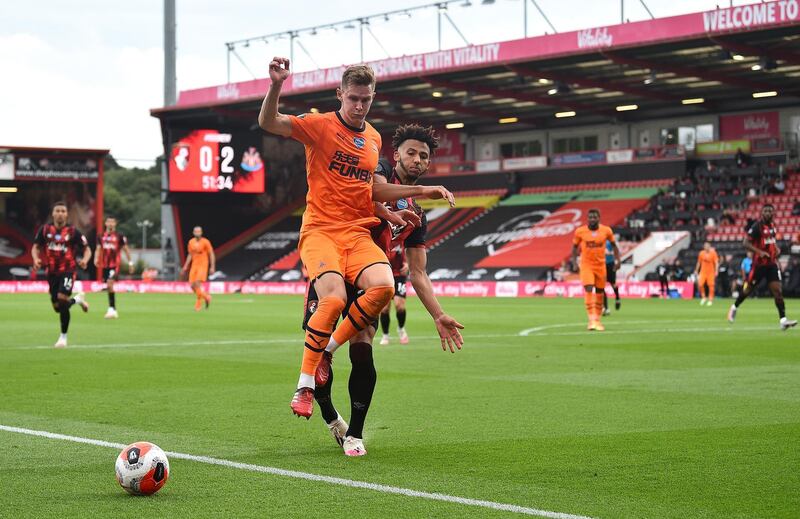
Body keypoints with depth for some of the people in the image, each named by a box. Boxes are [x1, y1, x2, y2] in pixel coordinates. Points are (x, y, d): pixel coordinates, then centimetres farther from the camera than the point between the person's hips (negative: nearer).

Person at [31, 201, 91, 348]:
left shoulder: (73, 232, -6)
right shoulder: (45, 230, 1)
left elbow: (87, 249, -1)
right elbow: (35, 247, 8)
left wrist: (85, 260, -23)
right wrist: (36, 259, -14)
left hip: (67, 271, -4)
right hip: (51, 272, 4)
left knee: (62, 299, -23)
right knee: (57, 307, 6)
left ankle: (63, 337, -8)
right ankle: (77, 300, 41)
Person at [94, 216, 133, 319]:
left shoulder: (120, 236, -1)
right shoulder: (102, 236, 11)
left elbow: (126, 249, 4)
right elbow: (98, 249, 13)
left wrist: (130, 263, 3)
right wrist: (96, 259, -6)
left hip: (115, 265, -5)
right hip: (105, 265, 5)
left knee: (110, 283, -20)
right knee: (109, 286, 9)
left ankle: (111, 309, -19)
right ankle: (113, 310, 19)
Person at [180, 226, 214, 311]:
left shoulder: (205, 242, -8)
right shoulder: (191, 242, 7)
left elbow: (211, 255, -5)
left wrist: (212, 267, -11)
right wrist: (185, 267, 12)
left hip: (203, 265, -6)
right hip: (194, 265, 6)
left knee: (197, 284, -19)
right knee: (192, 286, 0)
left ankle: (198, 303, -6)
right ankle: (206, 297, 23)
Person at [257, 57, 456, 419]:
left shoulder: (373, 138, 17)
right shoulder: (320, 125, -1)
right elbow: (268, 123, -13)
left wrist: (422, 191, 20)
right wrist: (276, 86, -30)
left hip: (358, 233, 5)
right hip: (320, 230, -5)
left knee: (383, 287, -24)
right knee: (334, 299, -28)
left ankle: (327, 350, -4)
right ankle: (304, 386, -13)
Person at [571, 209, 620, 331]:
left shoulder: (606, 231, -4)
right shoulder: (580, 231, -6)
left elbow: (613, 245, 9)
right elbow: (575, 247, 7)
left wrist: (617, 259, 0)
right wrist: (574, 262, -3)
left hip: (600, 265, 2)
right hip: (586, 265, -2)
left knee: (600, 292, 8)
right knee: (588, 290, -17)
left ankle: (597, 320, 21)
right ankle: (591, 320, -18)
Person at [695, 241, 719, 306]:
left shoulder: (713, 253, -5)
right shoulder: (701, 253, 4)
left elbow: (716, 263, -7)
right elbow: (699, 262, 15)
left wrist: (716, 271, -16)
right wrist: (696, 270, 17)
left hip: (711, 272, -2)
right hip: (703, 271, 2)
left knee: (711, 285, -2)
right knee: (700, 284, -11)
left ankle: (710, 300, 9)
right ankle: (704, 297, 9)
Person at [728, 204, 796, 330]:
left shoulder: (772, 225, 9)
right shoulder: (757, 226, -14)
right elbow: (745, 243, -17)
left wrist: (777, 249, 7)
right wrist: (760, 252, -28)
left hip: (772, 264, 5)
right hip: (759, 264, -5)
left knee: (777, 290, -6)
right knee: (748, 289, 8)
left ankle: (783, 320, -11)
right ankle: (734, 307, 34)